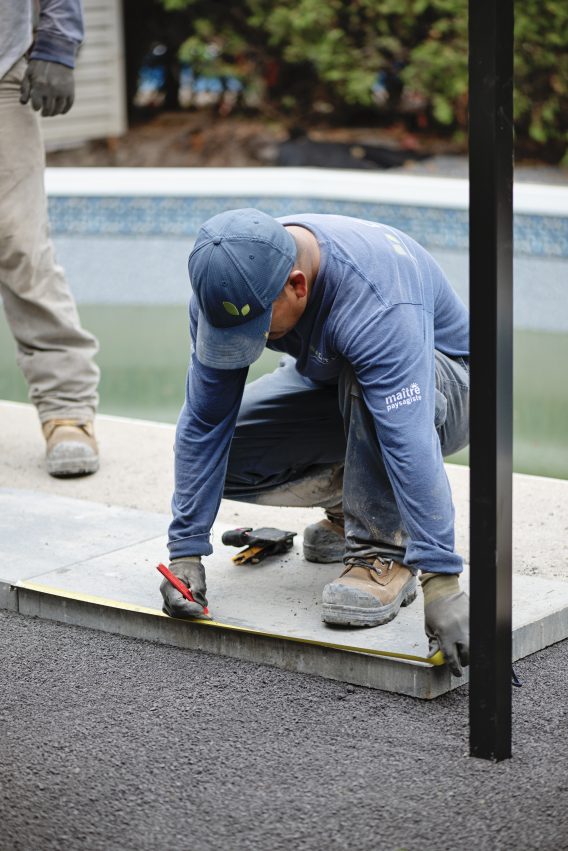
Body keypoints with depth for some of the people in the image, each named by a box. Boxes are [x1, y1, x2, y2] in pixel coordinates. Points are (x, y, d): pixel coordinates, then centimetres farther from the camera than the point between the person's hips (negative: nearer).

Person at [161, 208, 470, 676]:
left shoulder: (375, 305, -41)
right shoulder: (230, 289, -23)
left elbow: (410, 444, -48)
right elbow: (204, 423, -18)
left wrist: (442, 585, -53)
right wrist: (185, 552, -22)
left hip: (440, 387, -6)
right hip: (331, 385, 6)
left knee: (362, 384, -39)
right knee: (220, 451, -15)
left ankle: (383, 553, -23)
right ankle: (353, 496, 10)